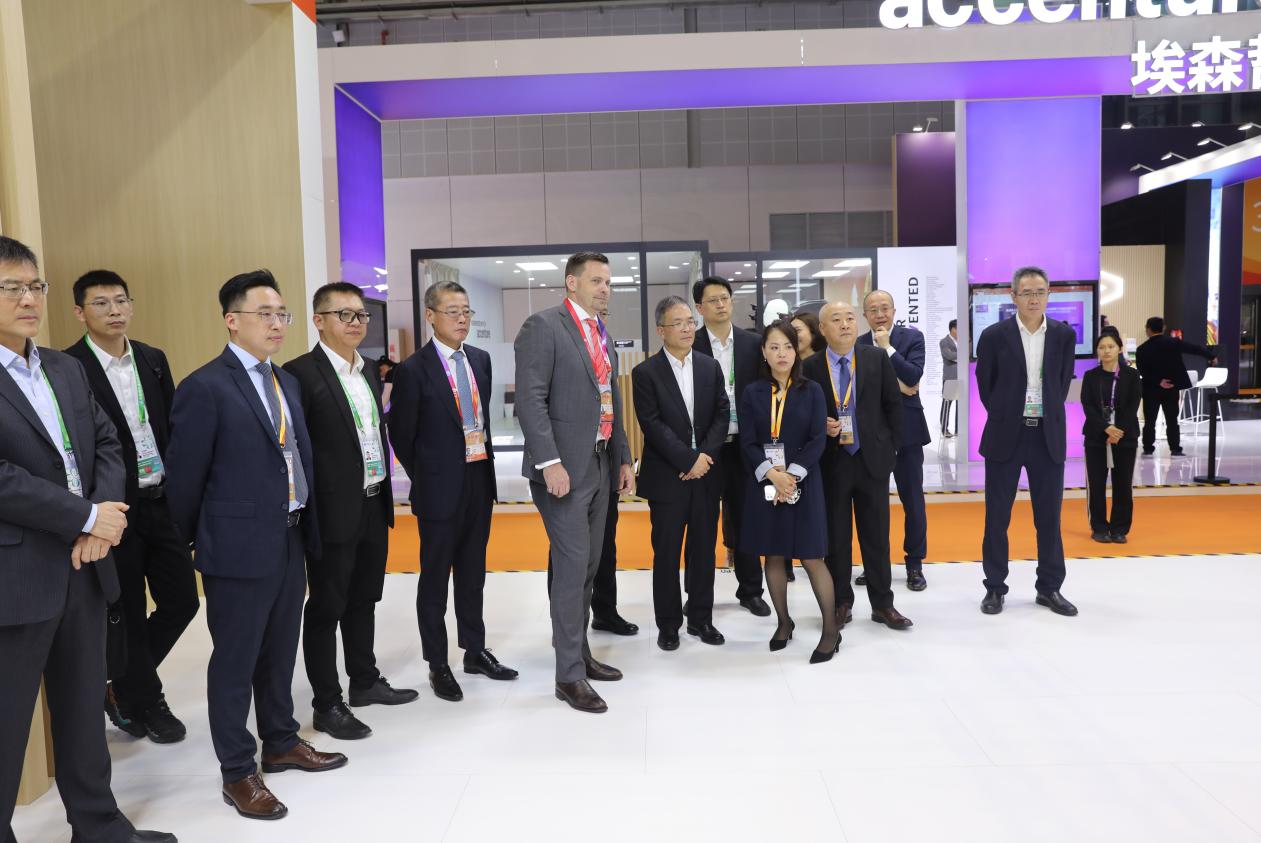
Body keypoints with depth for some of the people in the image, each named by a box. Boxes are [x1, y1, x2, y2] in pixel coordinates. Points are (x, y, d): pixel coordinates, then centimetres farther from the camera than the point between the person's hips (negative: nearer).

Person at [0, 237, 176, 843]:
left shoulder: (66, 369, 12)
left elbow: (107, 444, 9)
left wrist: (105, 512, -9)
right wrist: (87, 518, -16)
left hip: (84, 566, 7)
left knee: (83, 707, 18)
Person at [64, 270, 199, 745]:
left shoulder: (154, 360, 8)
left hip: (162, 504, 5)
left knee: (182, 600, 10)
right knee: (129, 615, 9)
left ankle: (124, 689, 33)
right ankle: (147, 704, 29)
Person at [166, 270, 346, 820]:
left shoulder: (287, 382, 11)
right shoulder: (204, 388, -13)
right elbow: (185, 477, -8)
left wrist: (307, 531, 14)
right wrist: (192, 543, 4)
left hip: (290, 541, 7)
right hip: (239, 548, -7)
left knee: (280, 654, 20)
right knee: (234, 663, 7)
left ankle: (281, 743, 37)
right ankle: (238, 772, 21)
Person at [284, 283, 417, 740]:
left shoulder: (369, 371, 11)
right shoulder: (301, 373, -13)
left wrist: (386, 492, 14)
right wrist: (309, 509, -13)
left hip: (375, 506, 7)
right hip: (334, 512, -7)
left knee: (363, 600, 19)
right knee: (326, 608, 6)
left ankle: (365, 680, 35)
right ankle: (327, 705, 18)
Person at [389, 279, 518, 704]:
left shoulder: (480, 359, 6)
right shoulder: (413, 369, -12)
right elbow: (401, 434, -5)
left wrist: (486, 459, 9)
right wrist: (425, 478, 3)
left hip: (479, 479, 6)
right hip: (441, 488, -5)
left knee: (472, 572, 17)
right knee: (435, 577, 7)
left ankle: (475, 650, 31)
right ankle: (437, 665, 20)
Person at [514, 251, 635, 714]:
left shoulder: (603, 336, 17)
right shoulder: (543, 326, -8)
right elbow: (530, 399, -16)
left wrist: (623, 459, 16)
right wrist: (550, 462, -23)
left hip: (600, 465, 8)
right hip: (564, 466, -8)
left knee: (587, 565, 14)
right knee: (572, 565, -6)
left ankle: (579, 652, 28)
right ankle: (569, 674, 5)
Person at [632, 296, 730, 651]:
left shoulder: (711, 366, 9)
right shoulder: (645, 372, -4)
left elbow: (722, 415, 4)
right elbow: (653, 425, -11)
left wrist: (706, 455, -11)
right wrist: (689, 460, -15)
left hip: (706, 473, 4)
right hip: (667, 476, -3)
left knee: (703, 550, 10)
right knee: (667, 553, 5)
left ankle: (701, 619, 23)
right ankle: (668, 624, 17)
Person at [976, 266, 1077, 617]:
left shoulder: (1064, 334, 3)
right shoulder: (994, 335, -4)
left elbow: (1064, 382, 12)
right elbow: (984, 384, 4)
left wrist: (1049, 416, 7)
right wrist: (1003, 417, 7)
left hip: (1048, 436, 2)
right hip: (1005, 434, -2)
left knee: (1049, 516, 8)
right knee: (997, 516, 4)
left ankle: (1049, 587, 21)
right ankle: (995, 588, 16)